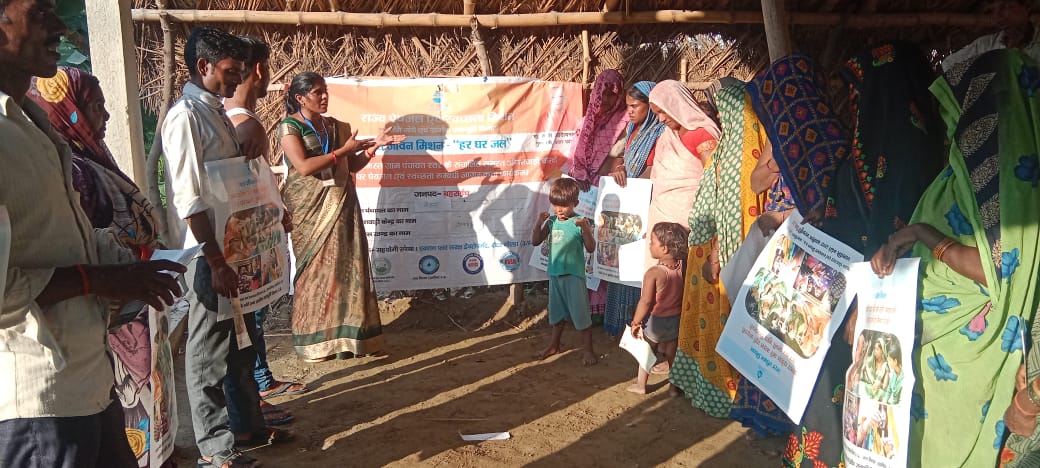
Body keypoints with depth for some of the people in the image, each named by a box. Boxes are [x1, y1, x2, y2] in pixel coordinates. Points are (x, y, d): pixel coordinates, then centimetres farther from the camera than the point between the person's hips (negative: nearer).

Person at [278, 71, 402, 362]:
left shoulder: (335, 126, 13)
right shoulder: (289, 126, -5)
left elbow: (352, 167, 15)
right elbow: (303, 167, -18)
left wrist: (374, 146, 0)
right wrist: (344, 149, -15)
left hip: (341, 204, 5)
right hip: (312, 207, -5)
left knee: (347, 266, 3)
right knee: (316, 269, -1)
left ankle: (346, 334, 10)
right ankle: (316, 340, 8)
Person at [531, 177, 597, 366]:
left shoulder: (579, 223, -12)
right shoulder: (551, 221, 3)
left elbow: (591, 248, -17)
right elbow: (535, 241, 5)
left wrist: (585, 228, -31)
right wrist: (539, 223, -9)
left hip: (574, 275, -6)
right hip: (555, 273, 6)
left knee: (581, 313, 1)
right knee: (557, 311, 20)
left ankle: (587, 350, 13)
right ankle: (554, 345, 35)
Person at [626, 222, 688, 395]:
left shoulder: (654, 273, -25)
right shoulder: (682, 268, -9)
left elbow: (646, 301, -24)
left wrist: (635, 322, -14)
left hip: (655, 321, -4)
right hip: (676, 320, 4)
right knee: (673, 355, 19)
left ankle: (640, 385, 28)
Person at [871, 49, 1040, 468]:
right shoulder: (964, 170, 7)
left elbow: (1006, 272, -24)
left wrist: (924, 234, -21)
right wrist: (894, 250, 0)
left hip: (970, 352, -7)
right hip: (928, 336, 7)